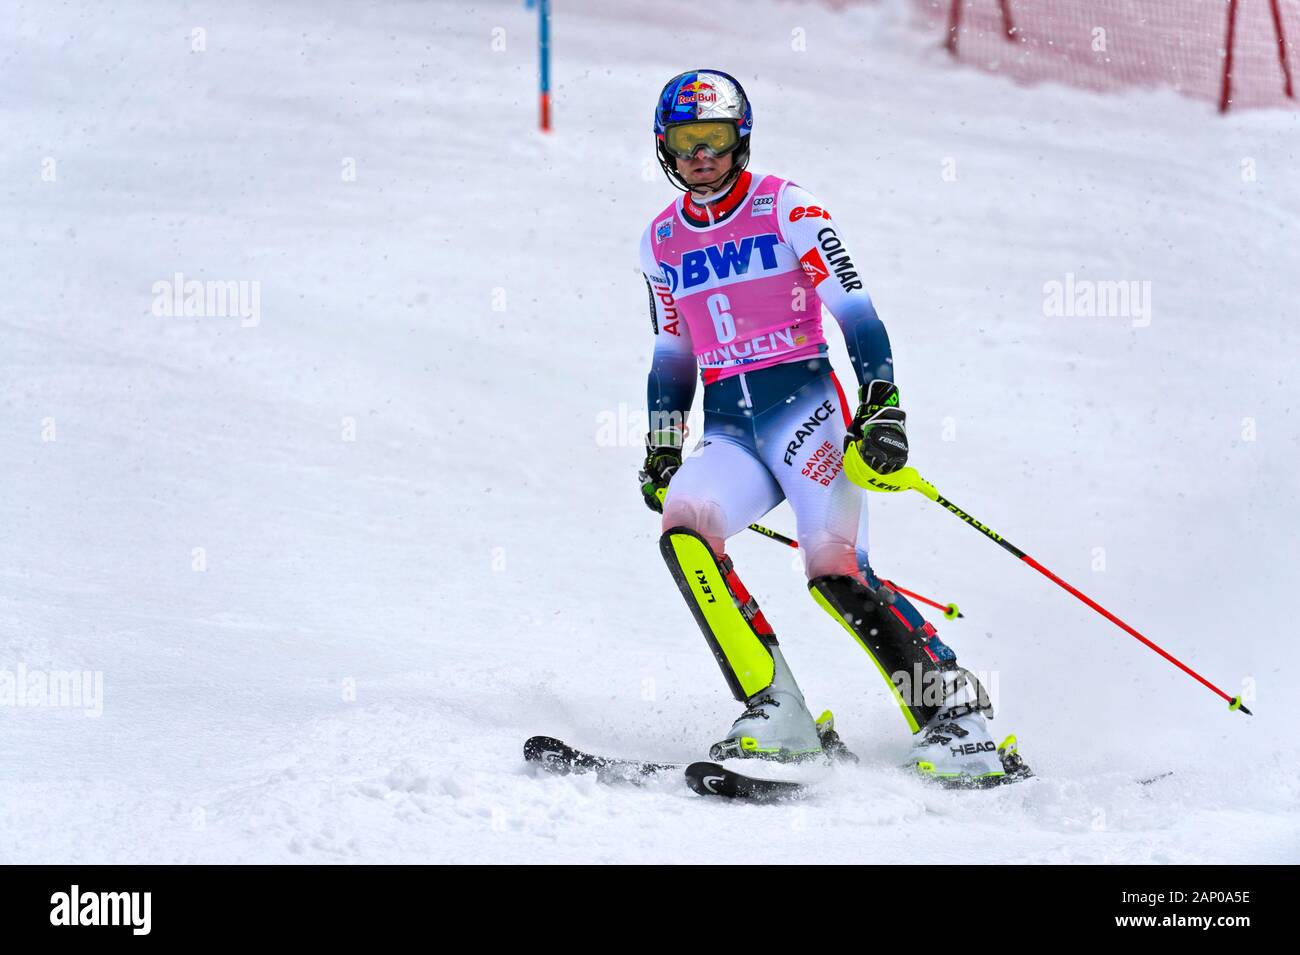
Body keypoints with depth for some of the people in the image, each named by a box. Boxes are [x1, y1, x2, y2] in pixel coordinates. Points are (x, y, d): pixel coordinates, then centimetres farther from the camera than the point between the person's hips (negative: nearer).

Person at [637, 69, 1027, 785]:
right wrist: (662, 448, 19)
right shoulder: (661, 240, 15)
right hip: (727, 429, 4)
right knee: (682, 530, -25)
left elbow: (853, 309, -6)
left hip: (804, 407, -4)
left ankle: (956, 718, -14)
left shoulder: (785, 206, -1)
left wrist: (882, 405, -16)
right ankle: (776, 716, -25)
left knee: (836, 571, -21)